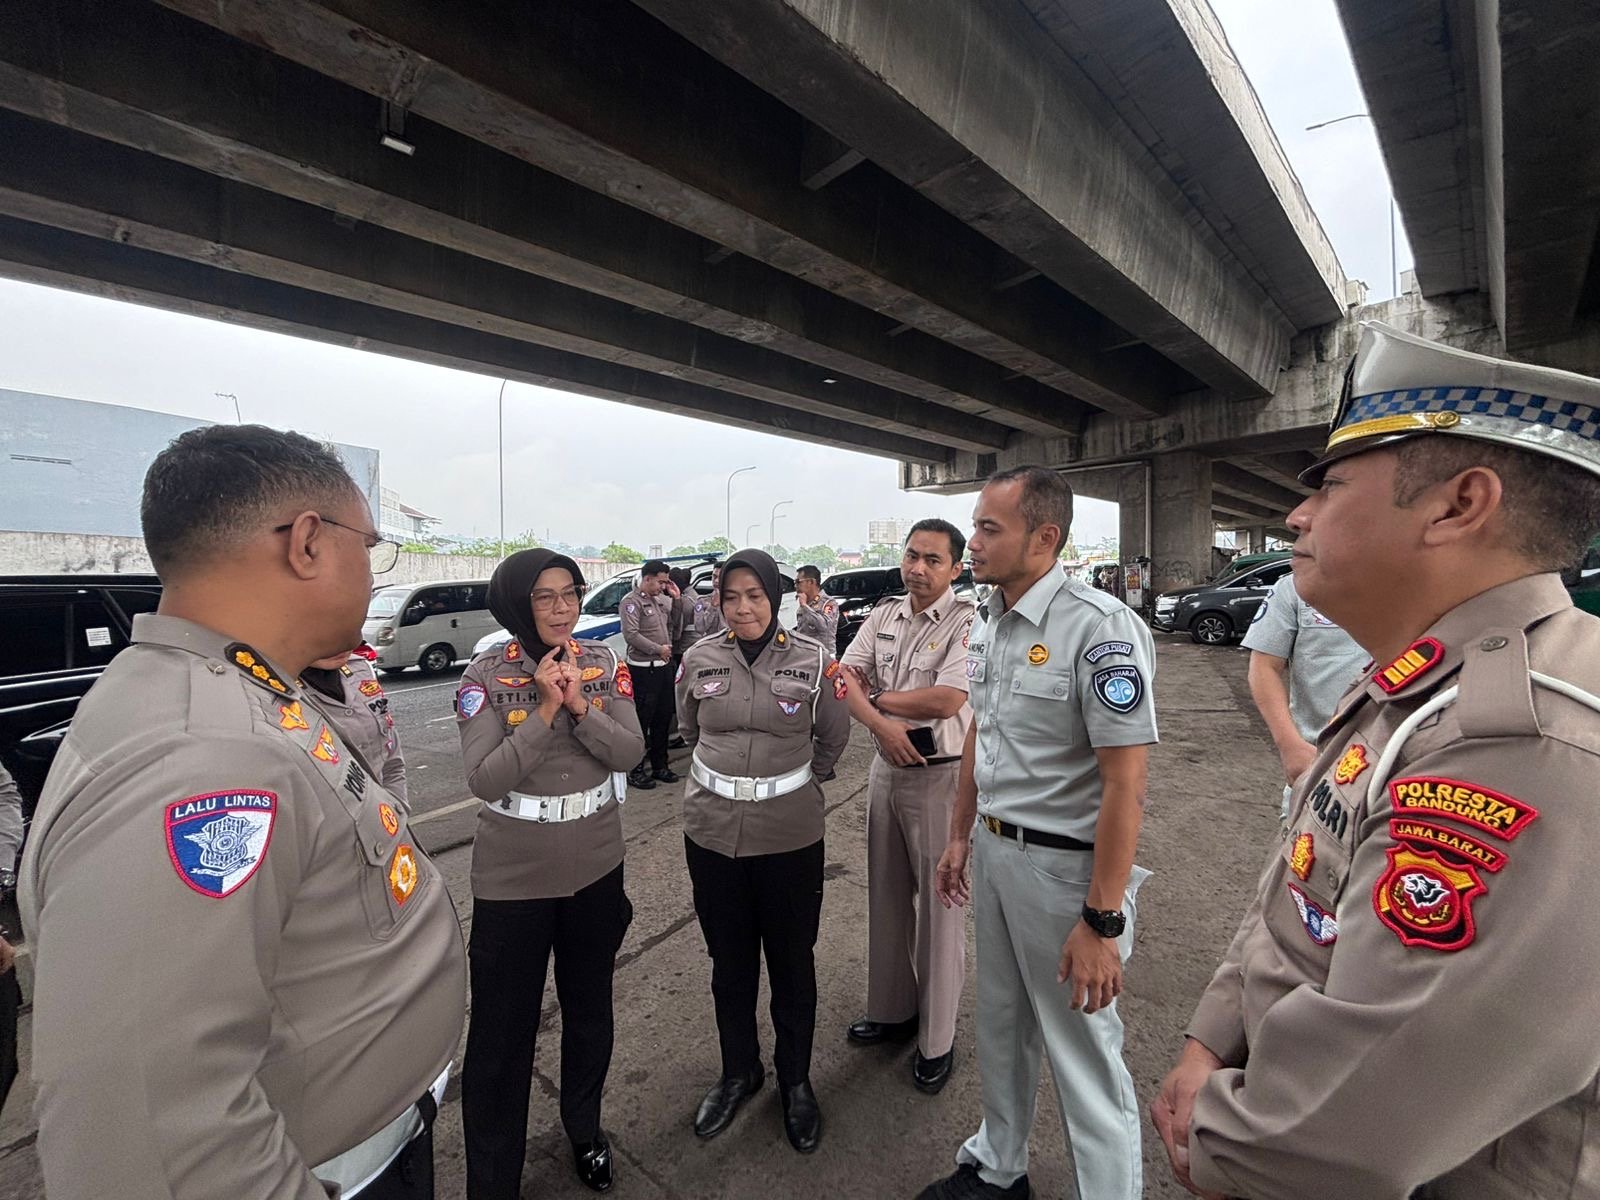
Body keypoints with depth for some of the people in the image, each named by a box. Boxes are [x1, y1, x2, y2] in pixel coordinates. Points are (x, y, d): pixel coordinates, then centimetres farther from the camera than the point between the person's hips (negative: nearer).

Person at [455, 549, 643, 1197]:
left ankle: (585, 1130, 49)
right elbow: (484, 780, -17)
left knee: (590, 1005, 22)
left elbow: (629, 752, -9)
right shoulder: (486, 675, -12)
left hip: (597, 864, 3)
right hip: (513, 873, -2)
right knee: (502, 1027, 12)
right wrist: (545, 710, -25)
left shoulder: (603, 663, -4)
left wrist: (581, 706, -23)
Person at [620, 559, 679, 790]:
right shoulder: (632, 601, -10)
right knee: (642, 719, -2)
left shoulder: (661, 599, 13)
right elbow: (631, 634, -19)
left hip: (663, 666, 8)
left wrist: (676, 598, 5)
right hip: (643, 669, -8)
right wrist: (658, 649, -15)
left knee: (663, 717, 15)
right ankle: (635, 771, 8)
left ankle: (659, 766, 27)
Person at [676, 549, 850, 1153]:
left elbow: (834, 737, 5)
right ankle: (738, 1070, 45)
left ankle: (795, 1080, 41)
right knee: (729, 960, 19)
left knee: (792, 962, 15)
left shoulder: (813, 660, -10)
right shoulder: (699, 659, -3)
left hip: (789, 835, -2)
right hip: (713, 831, 2)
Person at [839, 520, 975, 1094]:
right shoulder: (883, 616, 5)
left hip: (941, 774, -6)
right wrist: (880, 723, -20)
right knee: (886, 897, 19)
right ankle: (892, 1010, 41)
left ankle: (936, 1040, 29)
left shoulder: (967, 622, -14)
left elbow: (946, 700, -24)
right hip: (886, 767, 6)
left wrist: (877, 696, -11)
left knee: (940, 904, 9)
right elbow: (844, 675, -2)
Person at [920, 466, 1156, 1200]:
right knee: (1001, 1026, 25)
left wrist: (1102, 922, -19)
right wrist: (960, 835, 15)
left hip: (1063, 865, -7)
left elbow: (1125, 785, -21)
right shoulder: (986, 623, 3)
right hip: (993, 851, 8)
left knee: (1084, 1053, 12)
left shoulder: (1099, 628, -21)